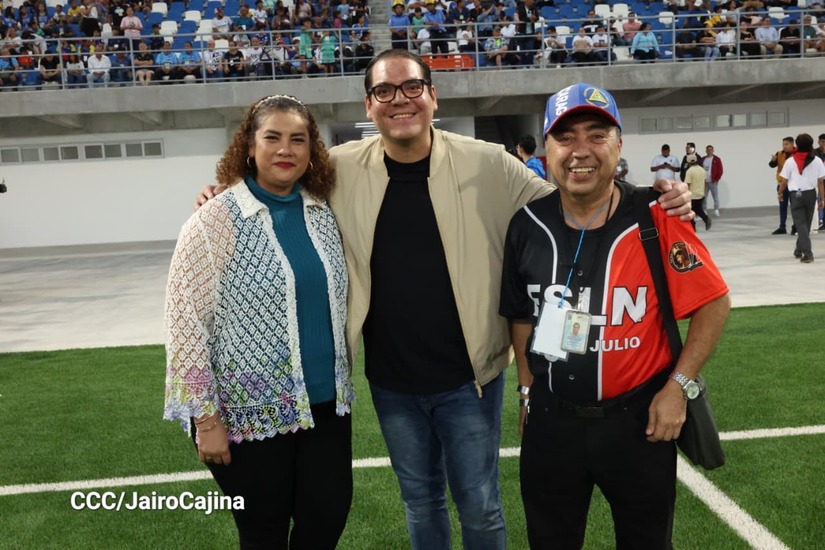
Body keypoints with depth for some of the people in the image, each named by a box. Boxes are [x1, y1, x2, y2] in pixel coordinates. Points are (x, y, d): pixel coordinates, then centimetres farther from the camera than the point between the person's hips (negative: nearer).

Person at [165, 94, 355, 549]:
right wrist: (206, 417, -13)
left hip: (326, 403, 5)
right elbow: (185, 323, -13)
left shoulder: (323, 213, 3)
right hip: (250, 412, -4)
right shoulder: (214, 222, -12)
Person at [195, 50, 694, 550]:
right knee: (420, 501, 22)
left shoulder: (488, 166, -11)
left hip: (468, 376, -2)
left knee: (479, 506, 13)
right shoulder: (341, 170, -6)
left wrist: (655, 205, -14)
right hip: (391, 382, 2)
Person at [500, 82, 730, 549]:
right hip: (550, 419, 3)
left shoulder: (656, 220, -15)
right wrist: (528, 390, 9)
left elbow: (714, 303, -8)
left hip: (638, 419, -2)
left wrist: (678, 386, -12)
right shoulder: (527, 226, -4)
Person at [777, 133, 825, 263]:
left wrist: (780, 193, 19)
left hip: (796, 194, -2)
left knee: (800, 223, -2)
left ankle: (807, 253, -13)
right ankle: (799, 249, 32)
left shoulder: (790, 161, -6)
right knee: (806, 223, 17)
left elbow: (784, 180, 1)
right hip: (811, 194, 2)